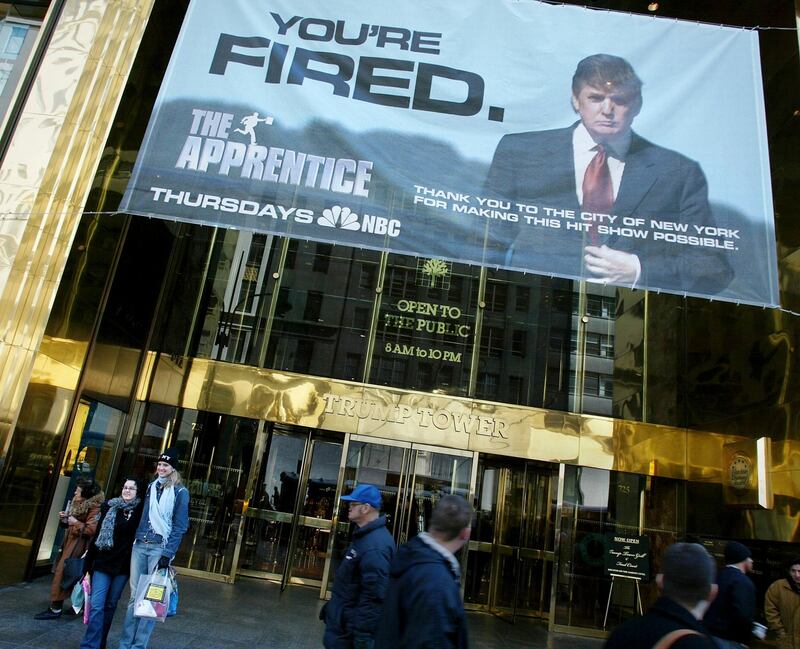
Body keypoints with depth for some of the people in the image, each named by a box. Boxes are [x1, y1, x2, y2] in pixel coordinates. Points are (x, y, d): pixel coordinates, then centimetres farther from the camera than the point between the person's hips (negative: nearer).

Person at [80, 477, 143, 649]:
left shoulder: (140, 511, -2)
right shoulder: (109, 507, 3)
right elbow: (97, 536, 6)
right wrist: (89, 564, 5)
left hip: (123, 566, -1)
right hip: (103, 562, 1)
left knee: (110, 605, 10)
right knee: (96, 605, -6)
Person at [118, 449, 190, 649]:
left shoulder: (180, 492, -4)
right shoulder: (150, 487, 13)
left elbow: (180, 526, -8)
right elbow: (142, 517, 16)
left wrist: (168, 554, -15)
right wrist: (135, 540, 8)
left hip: (160, 547, -5)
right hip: (139, 545, 5)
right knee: (135, 596, 8)